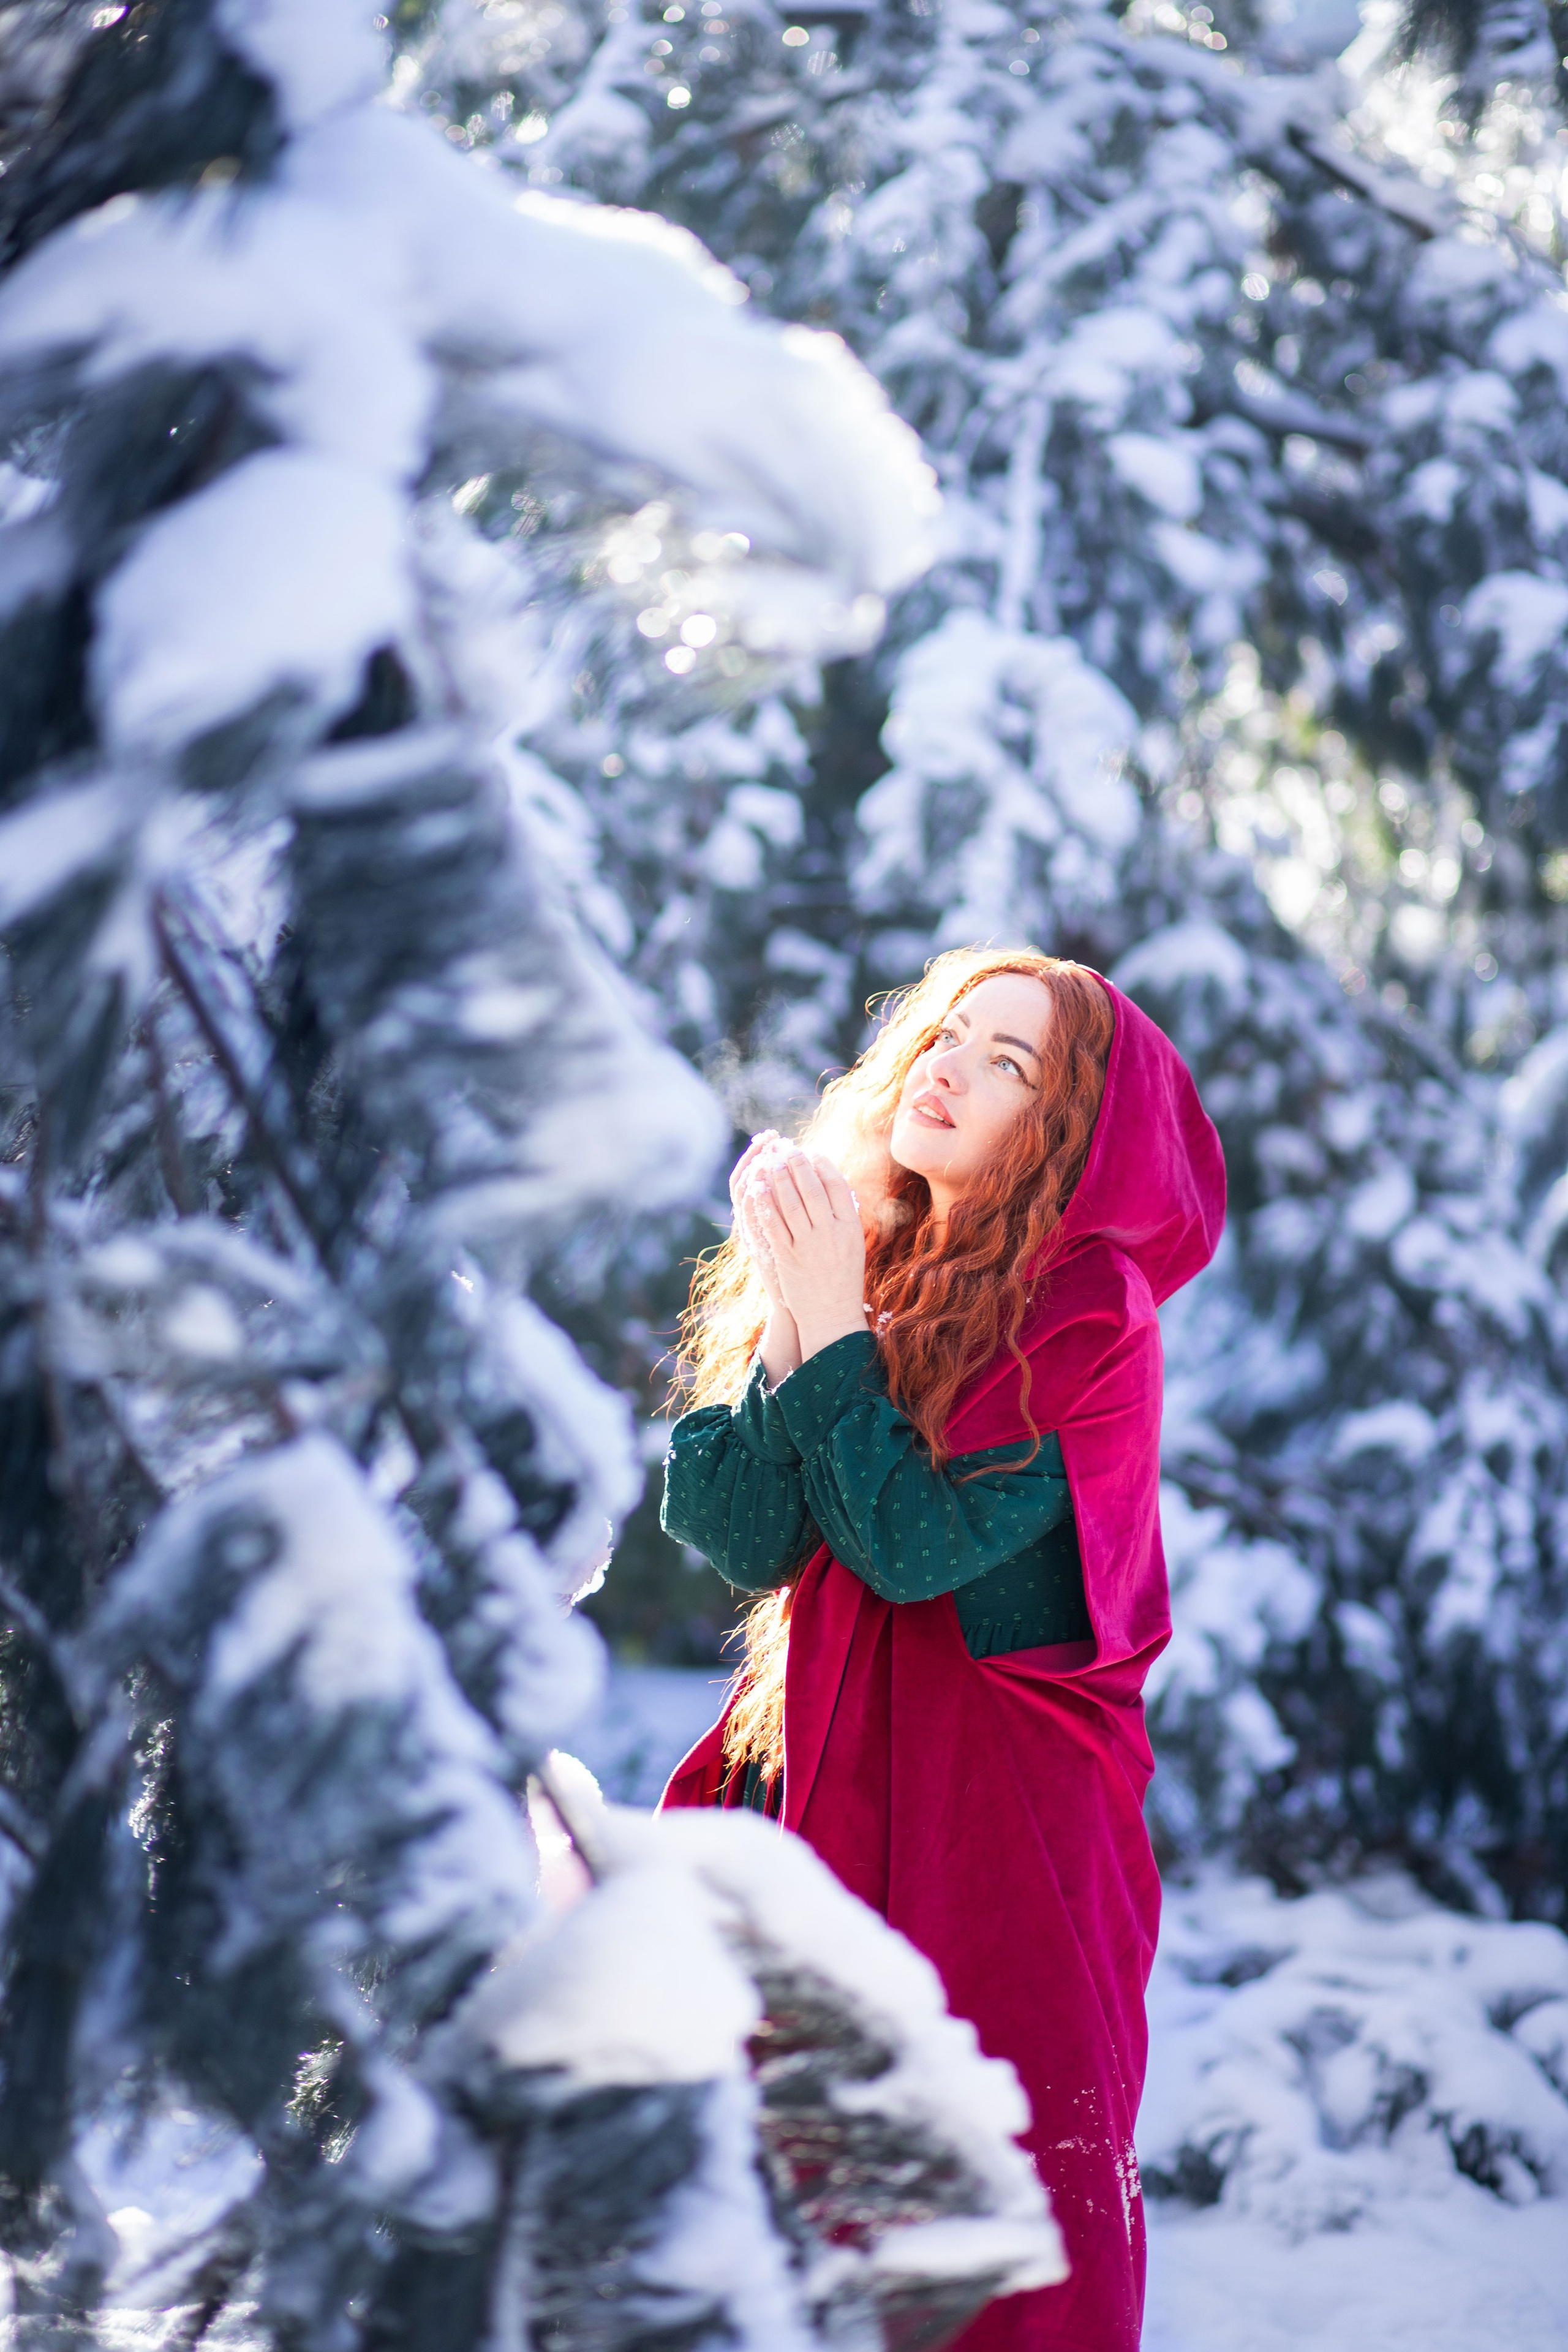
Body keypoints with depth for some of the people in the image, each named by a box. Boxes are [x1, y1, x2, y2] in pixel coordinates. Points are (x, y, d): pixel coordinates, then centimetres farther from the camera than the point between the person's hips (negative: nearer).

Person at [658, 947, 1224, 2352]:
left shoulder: (1085, 1314, -10)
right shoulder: (870, 1266, 8)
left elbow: (916, 1546, -19)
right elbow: (742, 1541, -3)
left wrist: (837, 1332, -15)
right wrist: (796, 1324, -13)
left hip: (1001, 1817, -6)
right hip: (817, 1790, 6)